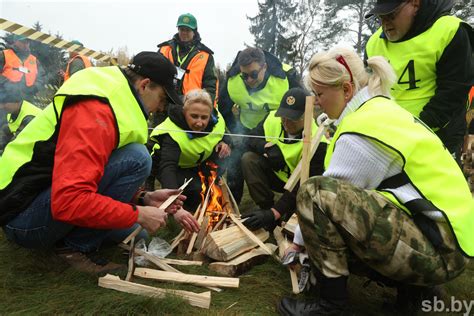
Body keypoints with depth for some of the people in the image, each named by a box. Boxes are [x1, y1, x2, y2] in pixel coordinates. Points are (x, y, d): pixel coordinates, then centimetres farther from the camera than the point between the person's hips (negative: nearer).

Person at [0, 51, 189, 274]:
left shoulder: (113, 101, 10)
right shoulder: (95, 111, -23)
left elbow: (94, 179, 15)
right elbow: (69, 201, -33)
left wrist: (145, 199, 2)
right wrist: (138, 214, -23)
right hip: (24, 215, -10)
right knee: (136, 159, -24)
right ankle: (79, 248, -13)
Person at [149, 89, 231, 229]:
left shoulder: (216, 119, -21)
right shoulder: (172, 133, -38)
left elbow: (225, 134, 3)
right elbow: (167, 168, -51)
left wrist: (225, 143, -24)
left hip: (199, 163, 6)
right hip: (176, 167, -6)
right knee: (196, 189, -33)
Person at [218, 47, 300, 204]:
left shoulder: (286, 76, -26)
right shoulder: (232, 81, -20)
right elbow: (223, 110, 0)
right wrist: (235, 133, -5)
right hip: (247, 130, 2)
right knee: (234, 169, 0)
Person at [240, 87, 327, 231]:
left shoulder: (316, 143, -31)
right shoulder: (273, 118, -17)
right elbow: (252, 139, -7)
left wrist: (274, 213, -40)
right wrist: (268, 147, -32)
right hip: (276, 175, 4)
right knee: (248, 159, -21)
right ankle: (267, 207, -12)